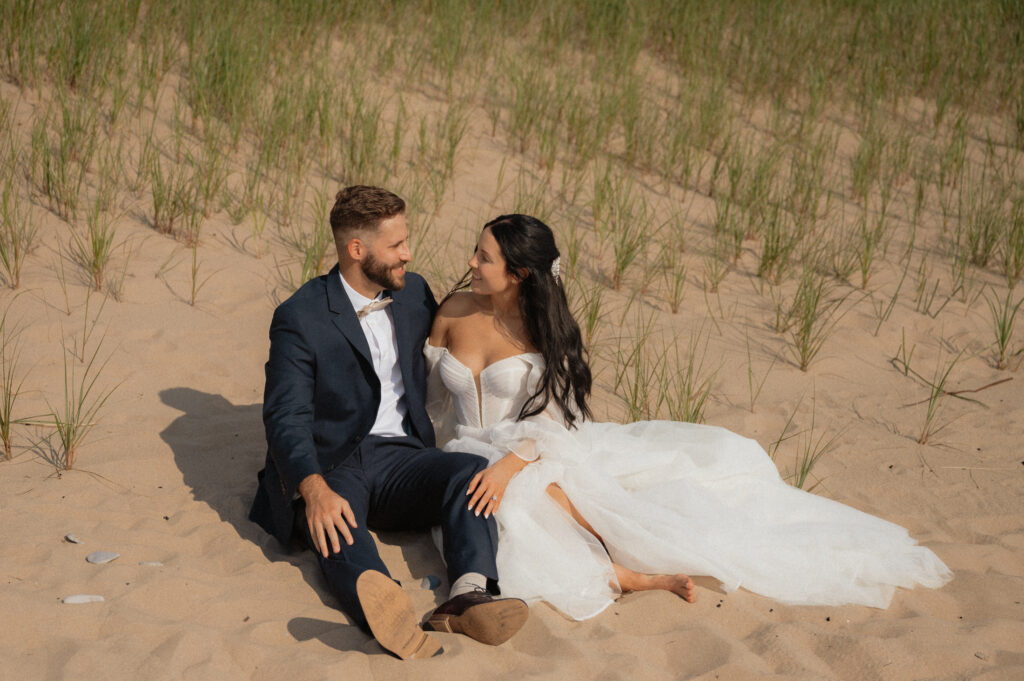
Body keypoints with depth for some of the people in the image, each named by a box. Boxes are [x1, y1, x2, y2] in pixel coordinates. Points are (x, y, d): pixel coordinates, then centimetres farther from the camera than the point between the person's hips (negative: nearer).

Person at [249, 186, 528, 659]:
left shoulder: (414, 292, 13)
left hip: (401, 459, 5)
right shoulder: (300, 317, -6)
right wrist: (315, 488, -34)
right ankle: (385, 607, -69)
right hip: (329, 465, -5)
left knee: (471, 472, -27)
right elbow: (286, 417, -15)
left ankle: (468, 596, -50)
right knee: (337, 528, -38)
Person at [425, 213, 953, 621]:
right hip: (473, 455, -1)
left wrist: (512, 463, -32)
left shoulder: (545, 327, -6)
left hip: (544, 451, 1)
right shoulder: (453, 311, -1)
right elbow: (433, 399, 12)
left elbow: (555, 419, -16)